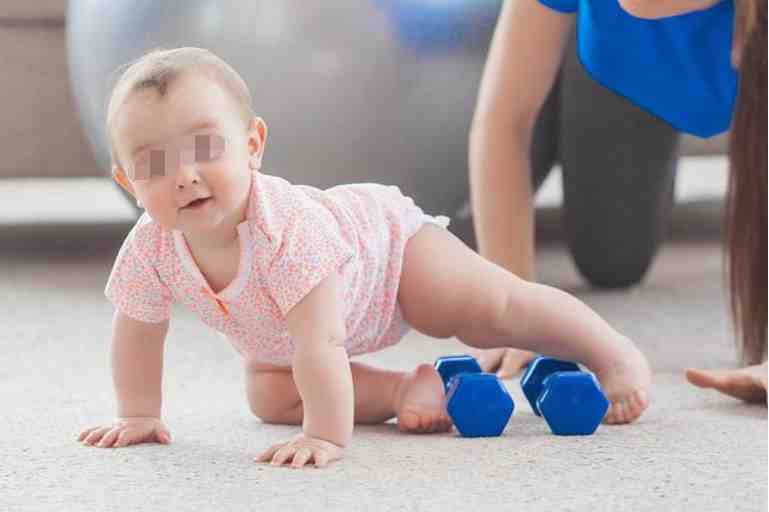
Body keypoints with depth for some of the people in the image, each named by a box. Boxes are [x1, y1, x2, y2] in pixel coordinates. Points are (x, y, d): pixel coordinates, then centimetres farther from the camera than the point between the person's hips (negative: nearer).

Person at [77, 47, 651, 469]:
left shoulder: (286, 228, -46)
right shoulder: (152, 247, -29)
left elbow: (320, 342, -49)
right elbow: (136, 331, -10)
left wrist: (326, 437, -51)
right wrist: (139, 415, -7)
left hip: (384, 240, -6)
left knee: (499, 312, -14)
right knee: (269, 397, -6)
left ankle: (615, 354, 6)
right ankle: (409, 389, 3)